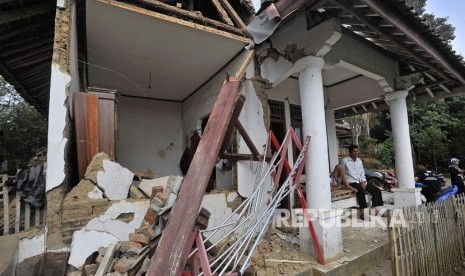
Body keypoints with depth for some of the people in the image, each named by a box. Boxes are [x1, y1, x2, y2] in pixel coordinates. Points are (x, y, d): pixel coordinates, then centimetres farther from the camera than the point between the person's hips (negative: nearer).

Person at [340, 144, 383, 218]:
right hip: (351, 182, -7)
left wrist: (363, 182, -2)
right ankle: (363, 213, -32)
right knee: (361, 190, -35)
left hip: (360, 182, 7)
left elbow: (362, 173, 17)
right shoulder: (344, 160, -3)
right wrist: (346, 184, -16)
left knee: (377, 190, -9)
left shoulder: (359, 160, 17)